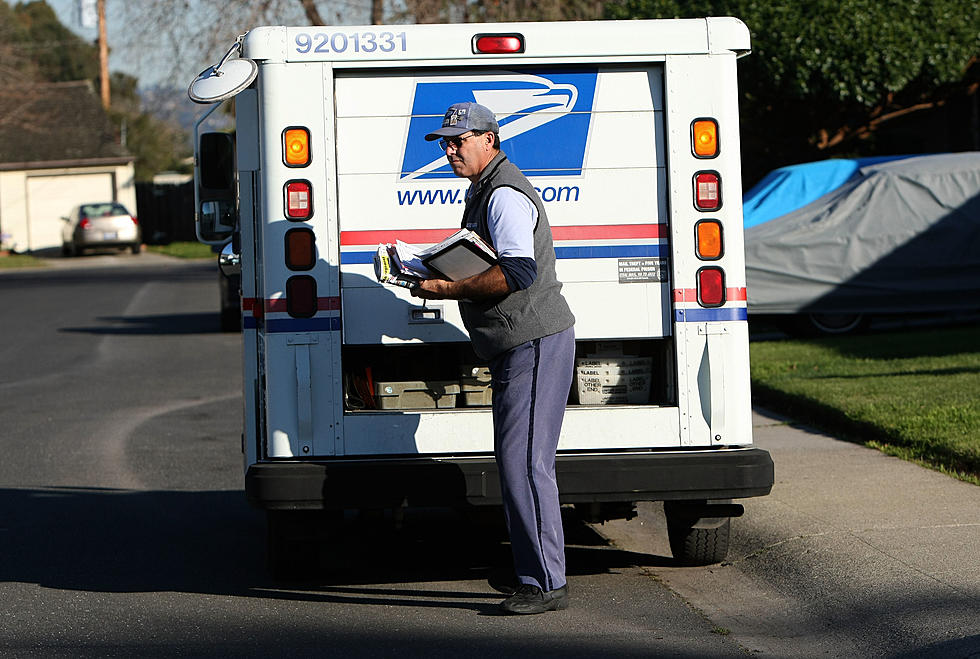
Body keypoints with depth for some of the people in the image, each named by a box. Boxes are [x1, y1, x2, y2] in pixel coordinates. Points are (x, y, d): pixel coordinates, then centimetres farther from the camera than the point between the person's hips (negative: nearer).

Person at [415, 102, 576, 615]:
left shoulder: (505, 196, -16)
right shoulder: (484, 191, 19)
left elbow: (518, 273, -27)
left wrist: (450, 290, -21)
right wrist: (439, 276, 13)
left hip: (535, 344, -11)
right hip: (518, 348, 11)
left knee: (524, 462, -14)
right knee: (516, 460, 15)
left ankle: (546, 584, -14)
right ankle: (531, 572, 22)